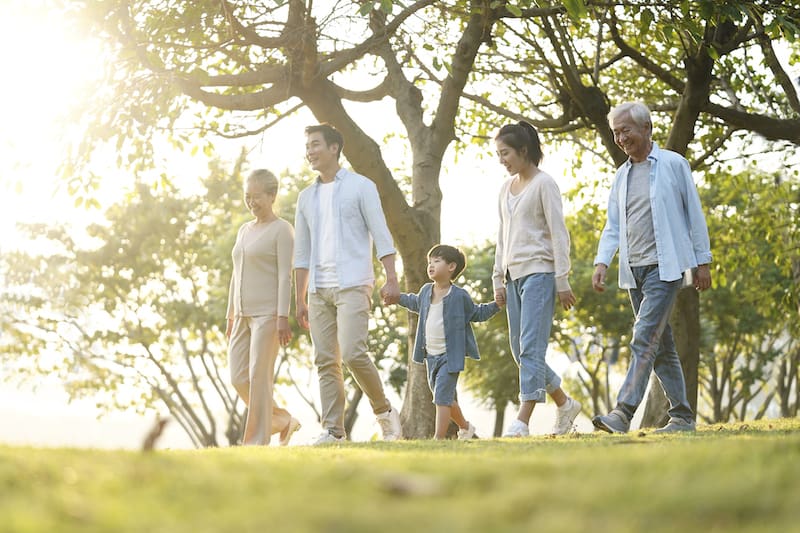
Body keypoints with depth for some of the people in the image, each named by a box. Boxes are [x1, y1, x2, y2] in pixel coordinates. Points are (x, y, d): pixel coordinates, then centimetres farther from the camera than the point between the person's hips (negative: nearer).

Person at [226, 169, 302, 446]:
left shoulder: (282, 230, -4)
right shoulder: (244, 230, 18)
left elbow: (285, 276, -11)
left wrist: (283, 318, -19)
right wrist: (231, 318, 16)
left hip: (268, 314, -7)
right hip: (244, 315, 7)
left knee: (259, 376, -9)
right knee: (239, 379, 2)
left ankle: (257, 440, -5)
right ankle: (283, 421, 17)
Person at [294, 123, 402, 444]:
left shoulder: (360, 186, 2)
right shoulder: (306, 197, 17)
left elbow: (381, 234, -4)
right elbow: (302, 252, 17)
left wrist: (391, 279, -14)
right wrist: (300, 300, 13)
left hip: (352, 285, -6)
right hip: (319, 290, 6)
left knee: (352, 353, -16)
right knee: (325, 361, 1)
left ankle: (384, 412, 3)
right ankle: (333, 430, 3)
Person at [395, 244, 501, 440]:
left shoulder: (459, 296, -10)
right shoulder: (426, 291, 5)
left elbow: (477, 314, 4)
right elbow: (416, 303, 29)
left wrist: (497, 304, -7)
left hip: (450, 356, -6)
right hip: (431, 355, 6)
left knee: (442, 397, -14)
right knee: (447, 398, 17)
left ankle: (439, 438, -14)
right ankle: (465, 427, 38)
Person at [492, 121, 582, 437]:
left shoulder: (544, 183, -5)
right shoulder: (506, 189, 16)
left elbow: (558, 233, -8)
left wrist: (562, 281, -12)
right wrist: (498, 280, 17)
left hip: (539, 272, -8)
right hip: (514, 275, 8)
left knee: (531, 348, -13)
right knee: (519, 349, 7)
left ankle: (522, 421, -17)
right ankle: (564, 404, 21)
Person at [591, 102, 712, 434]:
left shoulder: (674, 165, -1)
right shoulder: (621, 175, 14)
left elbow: (694, 215, 0)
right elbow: (613, 225, 14)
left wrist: (703, 261, -1)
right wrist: (602, 262, -1)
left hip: (665, 267, -7)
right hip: (634, 271, 7)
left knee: (645, 339, -17)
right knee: (661, 345, 9)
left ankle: (623, 413, -25)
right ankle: (682, 416, 16)